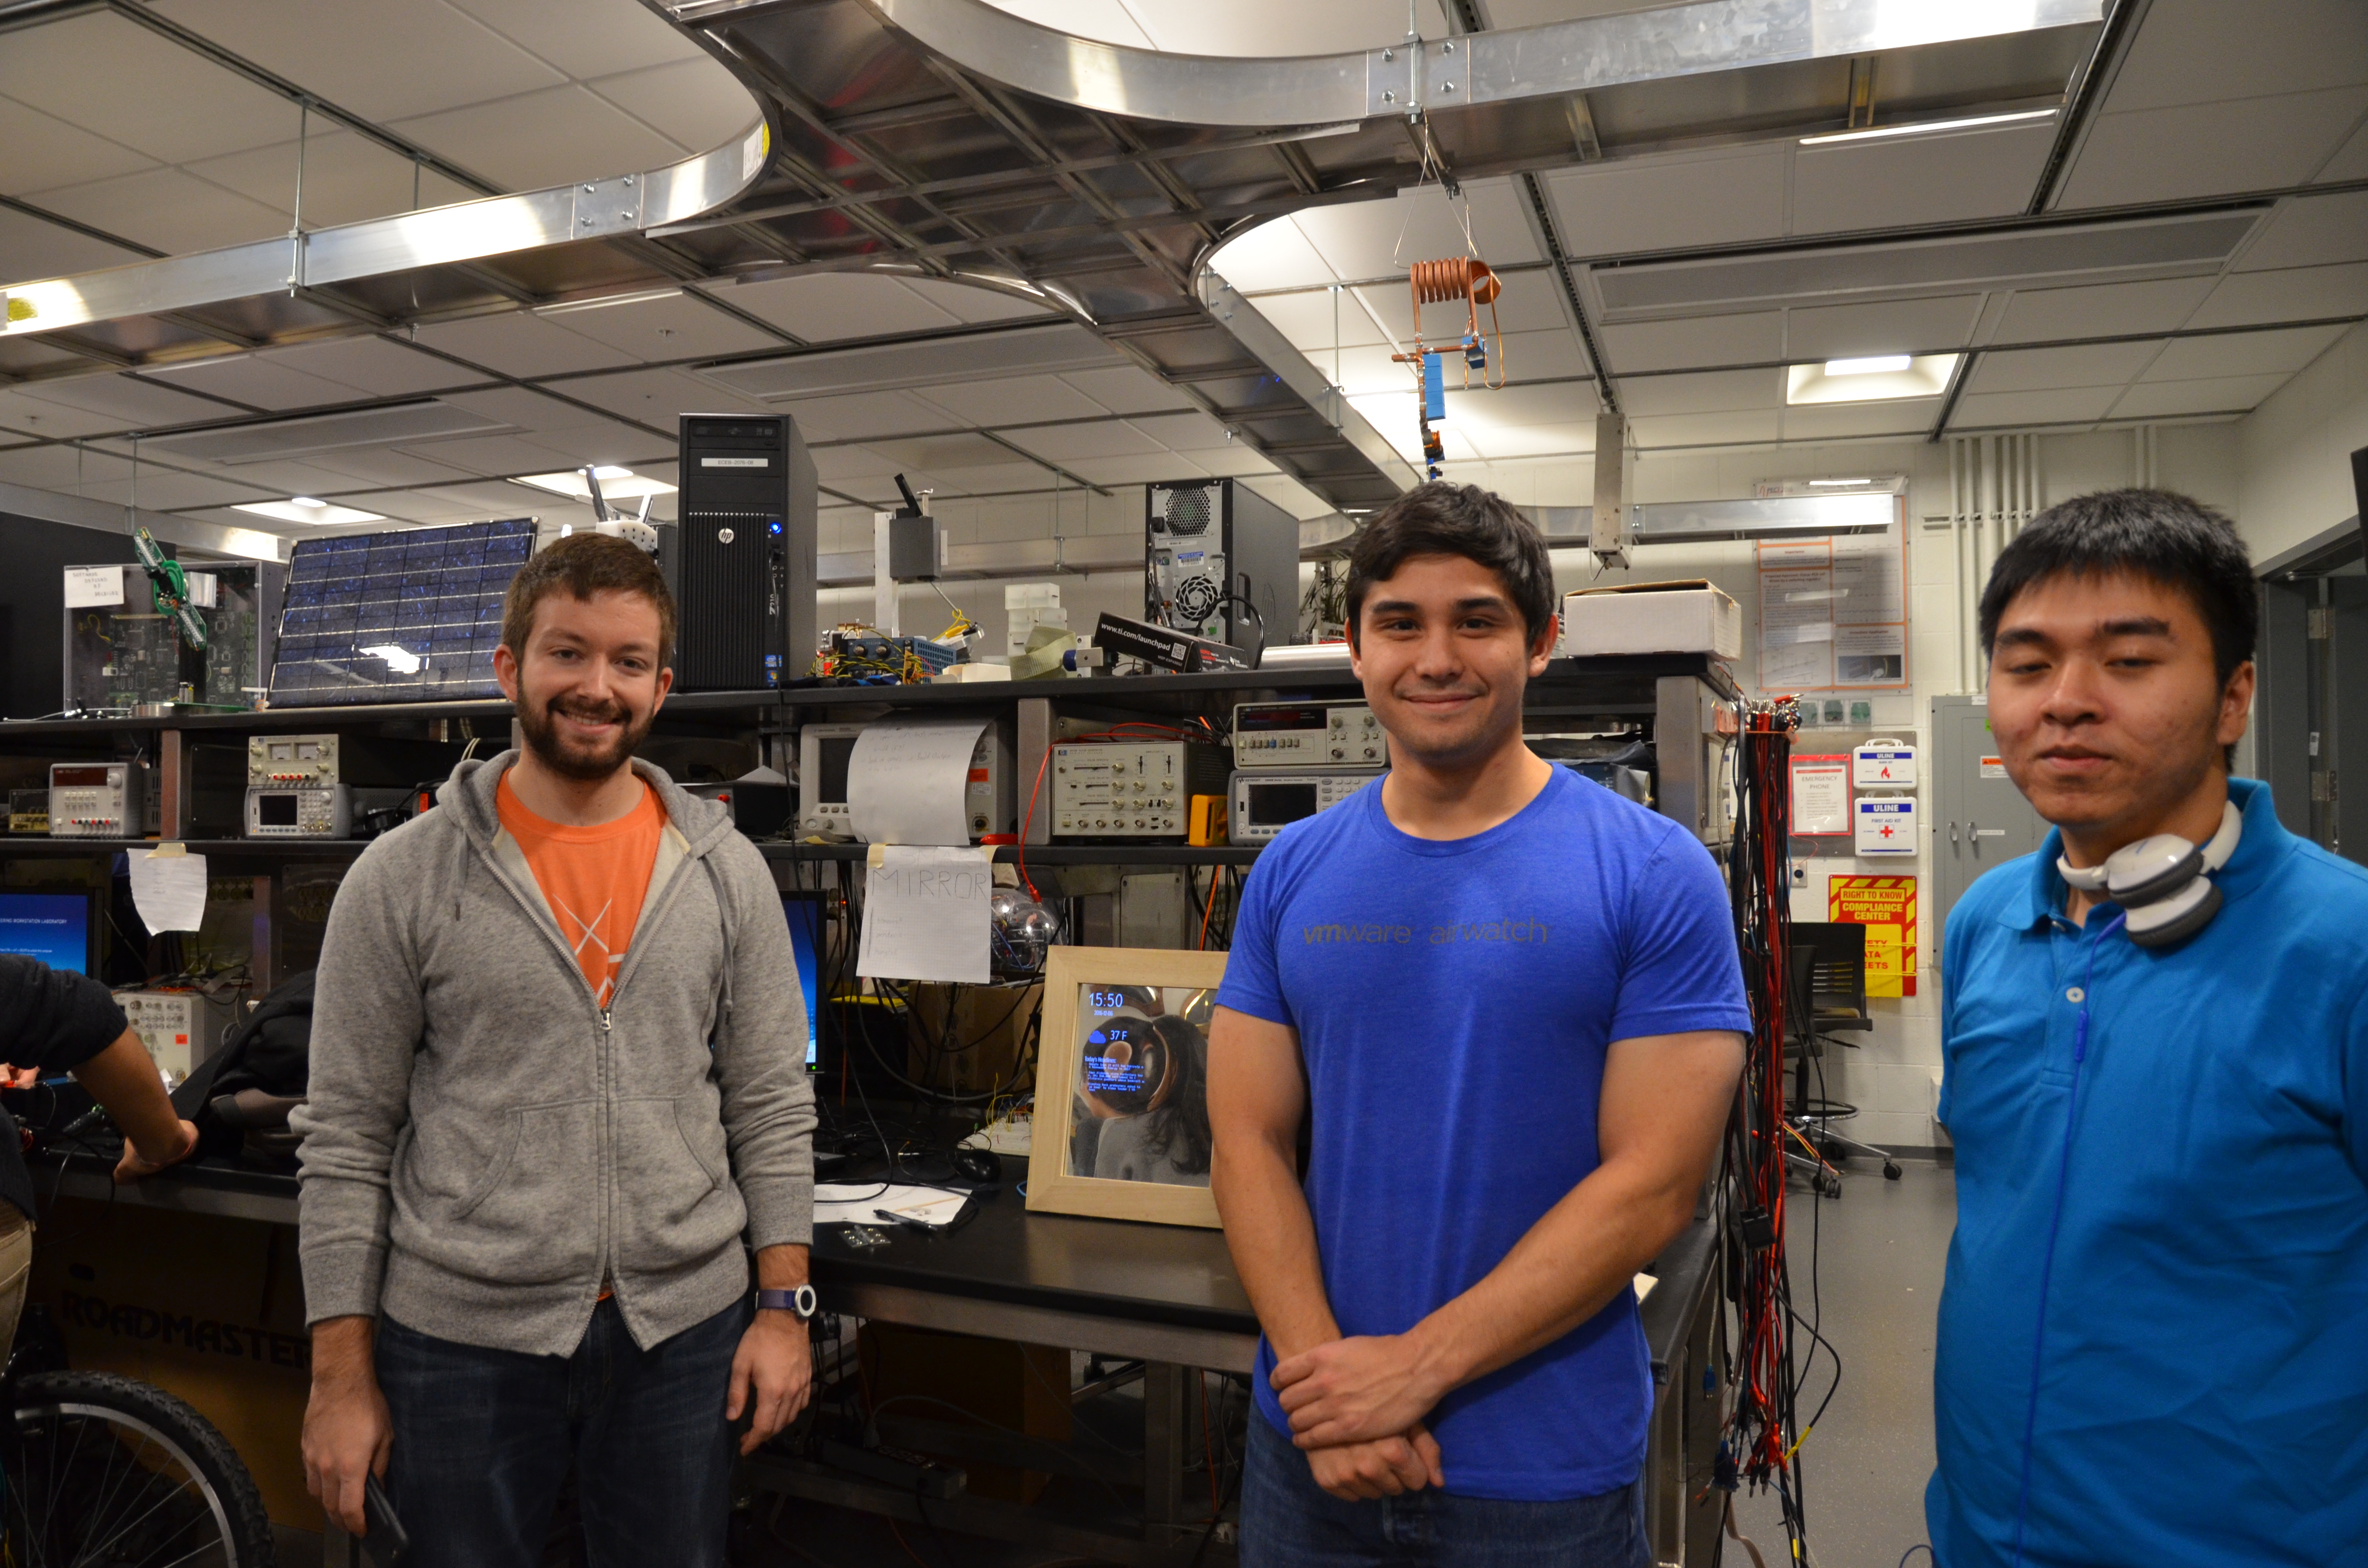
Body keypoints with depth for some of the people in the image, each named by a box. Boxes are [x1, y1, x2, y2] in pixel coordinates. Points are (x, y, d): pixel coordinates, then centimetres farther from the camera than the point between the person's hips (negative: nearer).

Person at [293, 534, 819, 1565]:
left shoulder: (726, 871, 0)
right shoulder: (400, 879, -4)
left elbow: (773, 1108, 3)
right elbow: (348, 1138, -3)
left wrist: (785, 1306, -1)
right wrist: (342, 1374, -3)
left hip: (685, 1327, 2)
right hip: (462, 1336, -1)